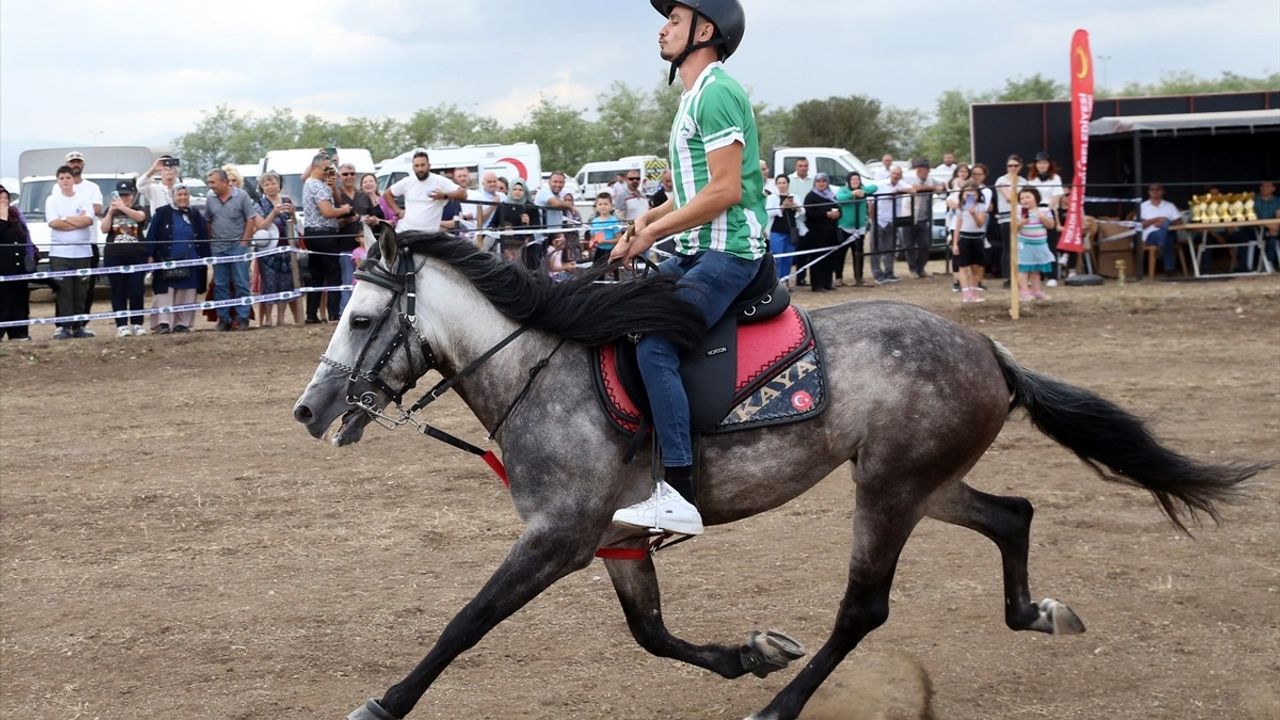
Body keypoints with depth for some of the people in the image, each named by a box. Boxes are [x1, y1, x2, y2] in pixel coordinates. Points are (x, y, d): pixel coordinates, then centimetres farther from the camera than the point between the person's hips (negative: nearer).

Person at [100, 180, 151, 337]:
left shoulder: (140, 209, 6)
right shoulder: (111, 210, 13)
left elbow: (139, 217, -18)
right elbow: (104, 229, 0)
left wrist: (123, 208, -33)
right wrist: (111, 212, -14)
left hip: (137, 255, -1)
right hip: (114, 256, 1)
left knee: (137, 291, -3)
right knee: (118, 291, -1)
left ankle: (137, 324, 4)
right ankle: (121, 325, -1)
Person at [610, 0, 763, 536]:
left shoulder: (716, 93, -12)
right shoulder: (695, 97, 20)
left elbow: (725, 191, -20)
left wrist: (654, 231, -13)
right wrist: (649, 218, 9)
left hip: (728, 250, -11)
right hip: (696, 251, 11)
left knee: (655, 344, -24)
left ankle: (678, 496, -27)